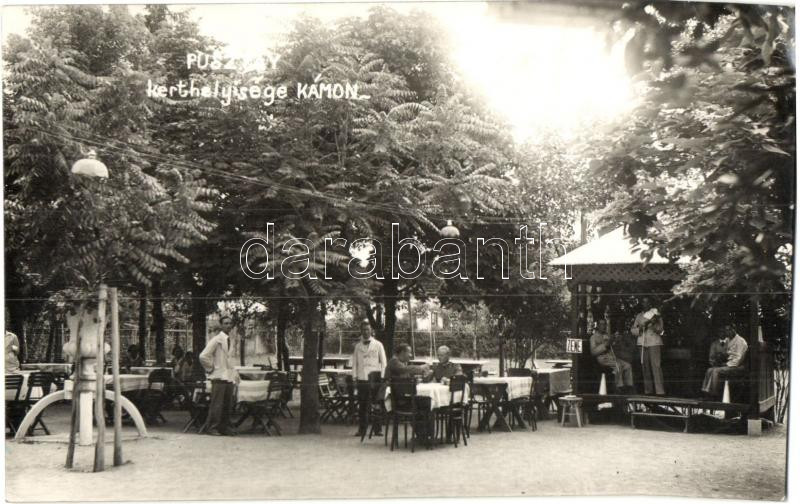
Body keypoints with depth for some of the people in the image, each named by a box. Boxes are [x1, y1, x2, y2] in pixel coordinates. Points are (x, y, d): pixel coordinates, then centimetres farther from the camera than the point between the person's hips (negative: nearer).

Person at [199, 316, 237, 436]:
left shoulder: (229, 340, 13)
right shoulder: (216, 340, -10)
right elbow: (203, 356, -17)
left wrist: (234, 372, 14)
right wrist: (211, 368, -9)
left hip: (229, 376, 8)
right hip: (219, 377, -8)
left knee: (228, 404, 11)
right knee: (217, 404, -5)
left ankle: (225, 427, 19)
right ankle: (212, 428, 3)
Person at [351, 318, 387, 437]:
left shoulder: (378, 345, 6)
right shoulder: (358, 346, 12)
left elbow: (383, 363, 5)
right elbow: (355, 363, 13)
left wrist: (382, 378, -3)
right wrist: (355, 377, 3)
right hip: (361, 379, 2)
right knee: (362, 406, 0)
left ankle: (377, 429, 2)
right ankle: (362, 429, 6)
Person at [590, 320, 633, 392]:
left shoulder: (607, 335, 21)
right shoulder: (594, 337, 2)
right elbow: (593, 352, -10)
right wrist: (604, 345, -18)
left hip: (612, 357, 7)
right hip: (602, 358, -7)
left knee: (627, 365, -13)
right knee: (618, 365, -32)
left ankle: (629, 386, -13)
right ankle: (620, 387, -28)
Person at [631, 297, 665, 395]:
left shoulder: (655, 313, 8)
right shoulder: (639, 316, 18)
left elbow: (660, 330, 1)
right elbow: (632, 330, 13)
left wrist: (654, 323, -17)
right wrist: (640, 329, -6)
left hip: (654, 342, -4)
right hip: (642, 343, 4)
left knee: (656, 366, -13)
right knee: (645, 367, 1)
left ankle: (660, 391, -17)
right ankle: (648, 391, 6)